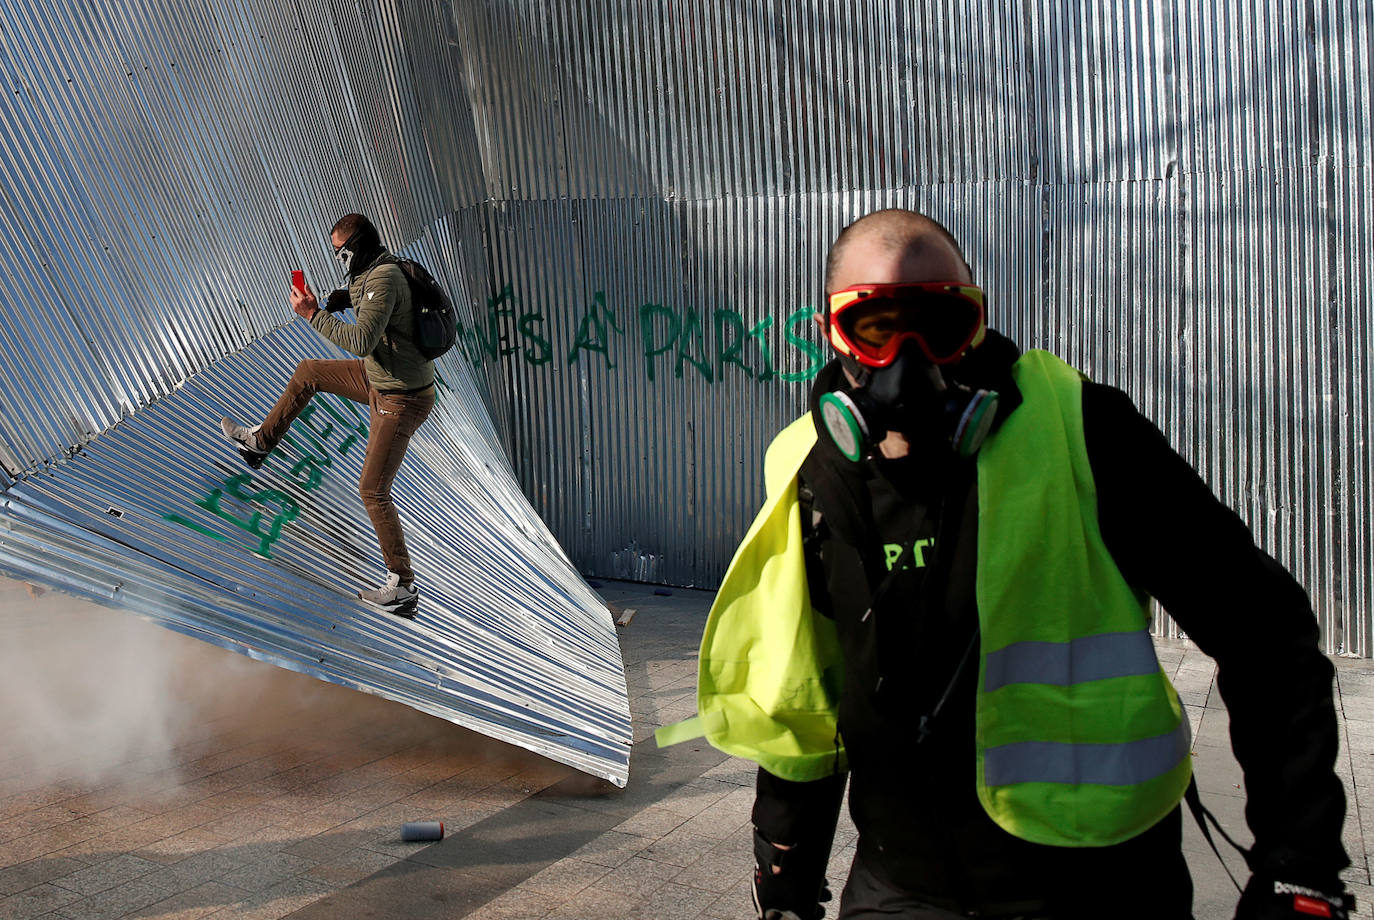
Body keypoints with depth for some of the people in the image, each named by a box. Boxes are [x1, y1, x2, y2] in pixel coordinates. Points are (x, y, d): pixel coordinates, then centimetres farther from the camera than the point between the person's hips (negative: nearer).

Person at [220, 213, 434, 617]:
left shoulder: (384, 279, -27)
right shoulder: (373, 272, 4)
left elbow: (362, 342, -35)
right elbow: (358, 294, 28)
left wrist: (313, 315, -25)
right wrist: (341, 298, 5)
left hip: (401, 400, -10)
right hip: (380, 379, 10)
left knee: (373, 490, -7)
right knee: (308, 372, 23)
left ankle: (403, 589, -1)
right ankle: (260, 442, 41)